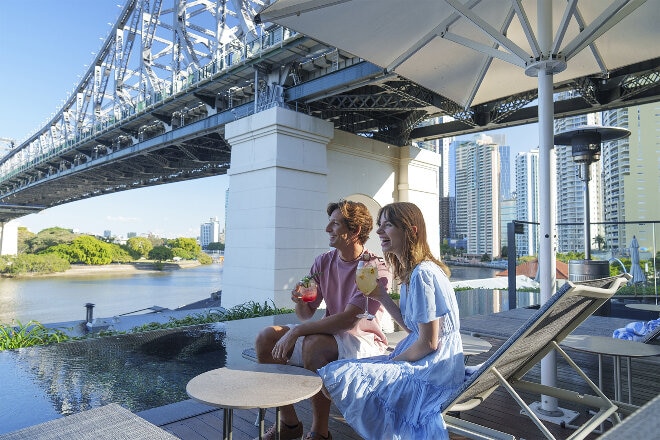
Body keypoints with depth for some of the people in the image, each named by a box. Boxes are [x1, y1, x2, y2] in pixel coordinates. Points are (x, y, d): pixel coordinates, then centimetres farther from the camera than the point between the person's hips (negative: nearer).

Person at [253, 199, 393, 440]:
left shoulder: (376, 269, -18)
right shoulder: (323, 262, 2)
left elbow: (348, 320, -26)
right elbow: (307, 315, 5)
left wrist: (296, 331, -25)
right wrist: (300, 302, -19)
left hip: (363, 341, -7)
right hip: (330, 333, 7)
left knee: (315, 344, -35)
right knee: (266, 337, -9)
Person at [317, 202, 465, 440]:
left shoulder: (423, 274, -21)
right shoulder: (413, 270, 9)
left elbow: (428, 342, -19)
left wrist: (393, 361, -6)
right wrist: (381, 296, 7)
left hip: (431, 374, -10)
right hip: (428, 365, 10)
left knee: (333, 377, -15)